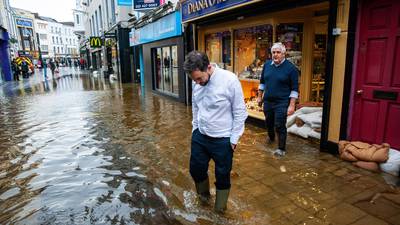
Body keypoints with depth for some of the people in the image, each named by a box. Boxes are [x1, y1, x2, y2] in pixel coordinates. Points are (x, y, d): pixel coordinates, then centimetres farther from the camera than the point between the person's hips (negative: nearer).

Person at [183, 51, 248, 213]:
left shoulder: (229, 80, -21)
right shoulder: (197, 82, -4)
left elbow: (240, 112, -14)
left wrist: (234, 139, -11)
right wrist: (195, 128, 13)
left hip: (222, 140, -5)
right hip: (199, 136, 5)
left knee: (222, 175, 13)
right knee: (196, 169, 18)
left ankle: (220, 207, 40)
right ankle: (203, 194, 49)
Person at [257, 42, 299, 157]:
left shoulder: (290, 68, -10)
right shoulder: (267, 64, 4)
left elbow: (294, 89, -10)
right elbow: (262, 82, 15)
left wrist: (292, 105, -15)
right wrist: (260, 97, 14)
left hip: (282, 103, -5)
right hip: (267, 101, 5)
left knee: (280, 126, -3)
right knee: (268, 123, 20)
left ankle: (282, 149, 12)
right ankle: (271, 138, 48)